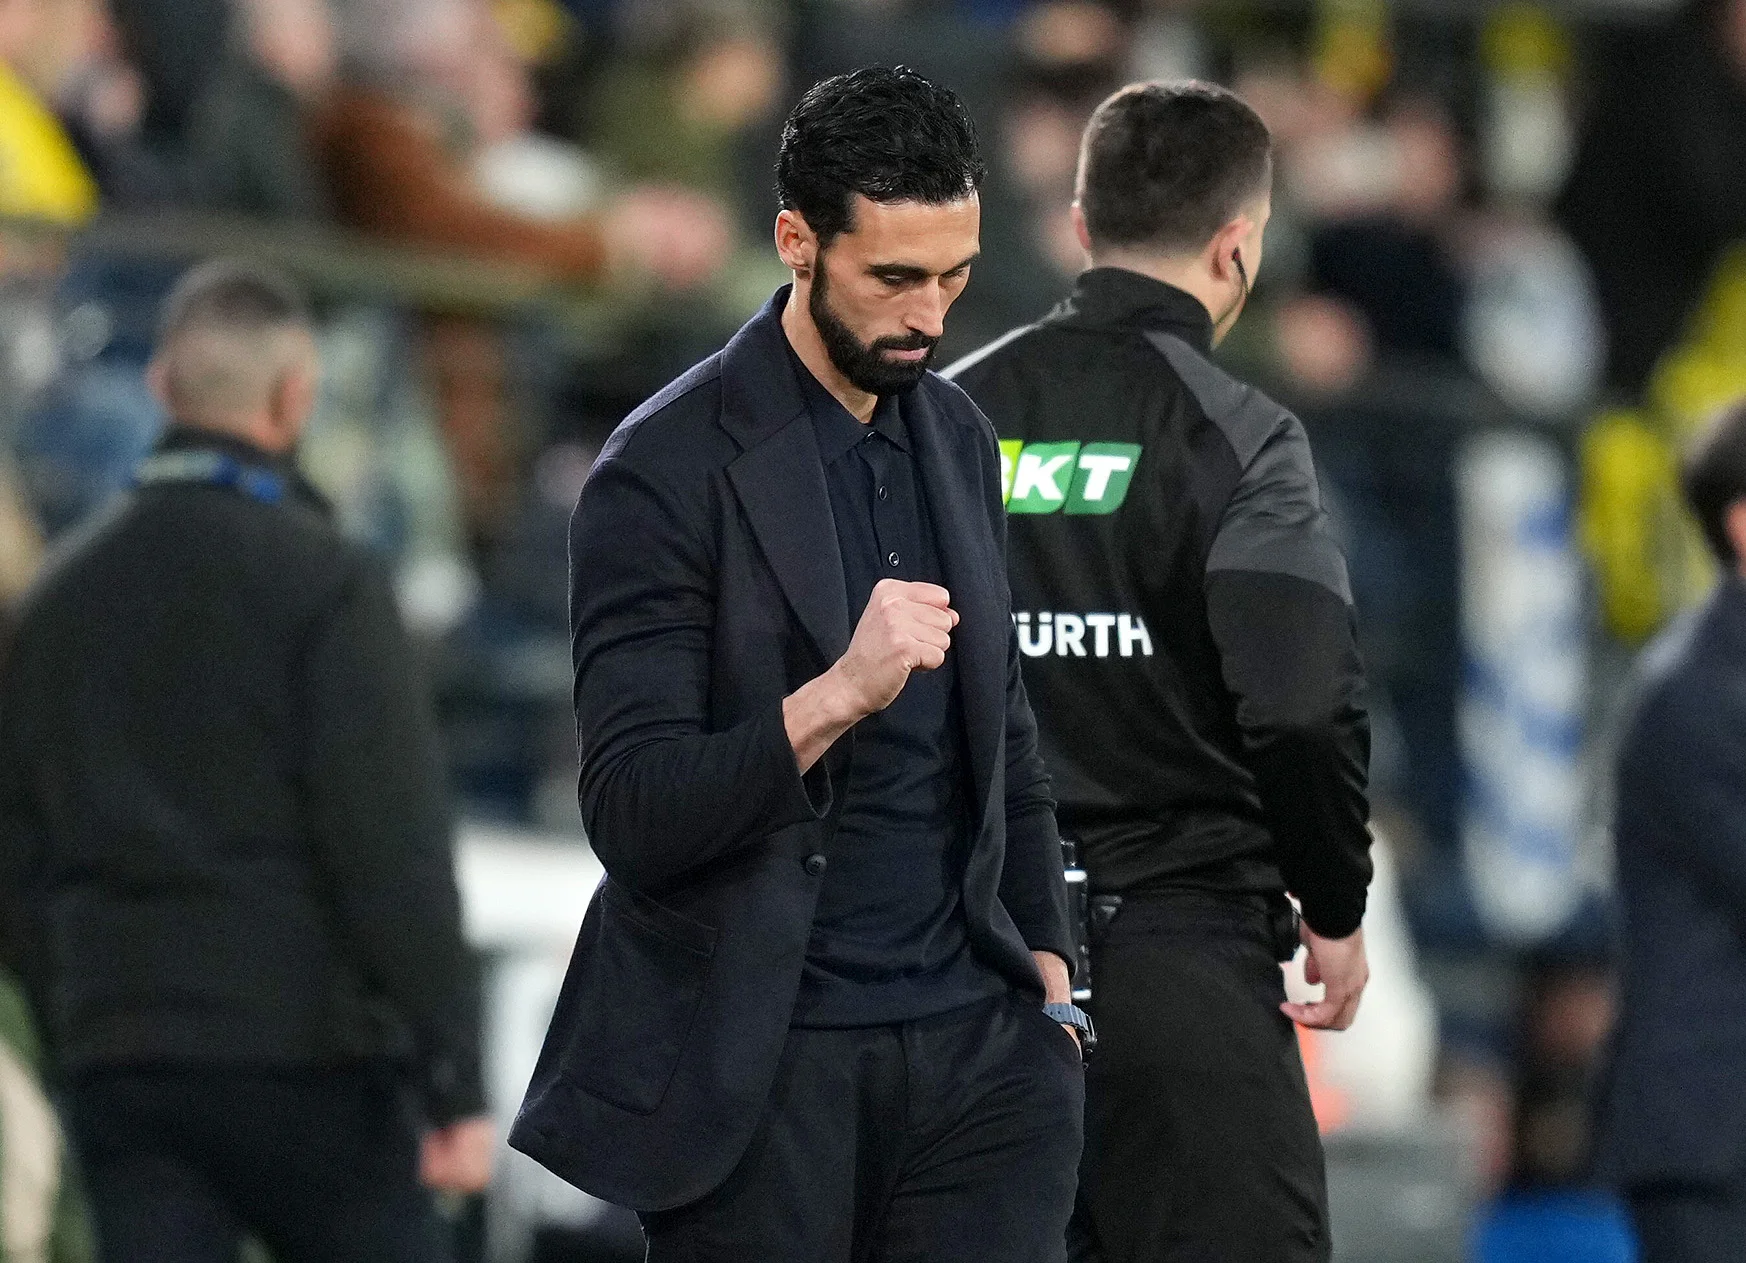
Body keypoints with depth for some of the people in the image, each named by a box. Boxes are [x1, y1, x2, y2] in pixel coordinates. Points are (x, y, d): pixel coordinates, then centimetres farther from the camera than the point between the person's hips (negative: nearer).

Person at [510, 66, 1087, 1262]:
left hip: (972, 1038, 5)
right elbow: (634, 814, -16)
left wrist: (1046, 978, 13)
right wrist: (842, 691, -28)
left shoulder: (957, 437, 12)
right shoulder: (666, 476, -10)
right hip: (759, 1064, -5)